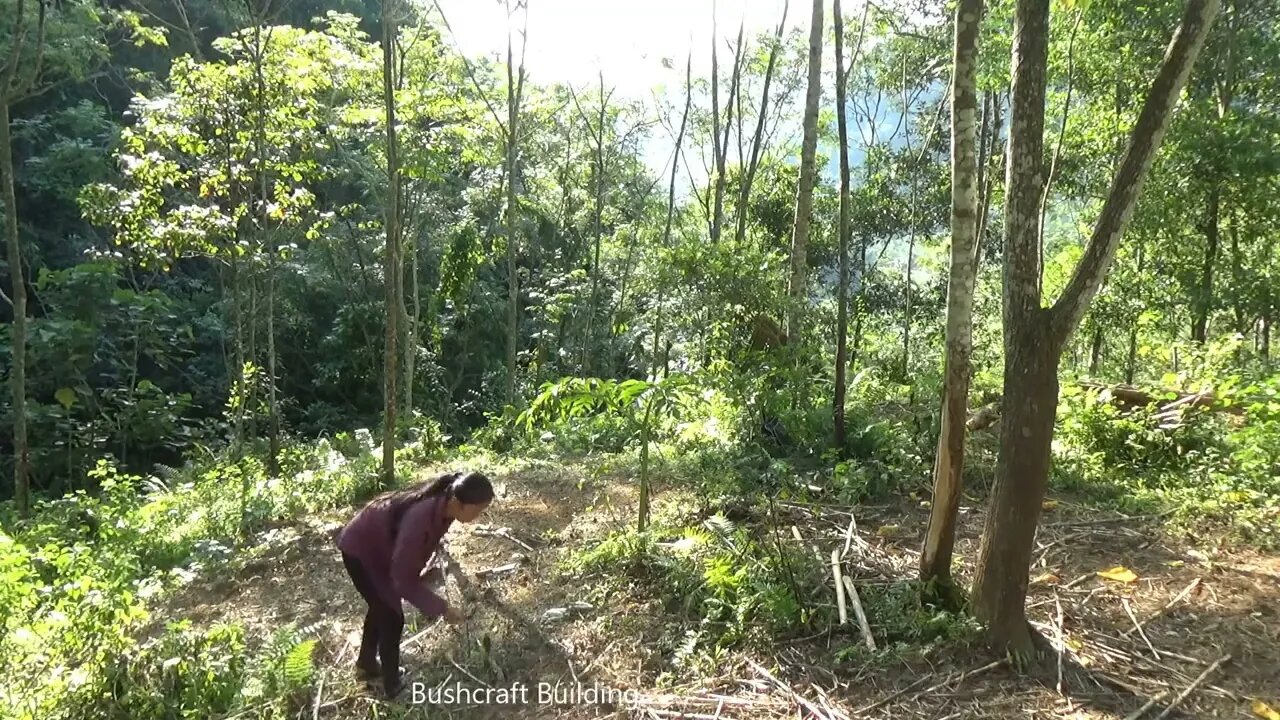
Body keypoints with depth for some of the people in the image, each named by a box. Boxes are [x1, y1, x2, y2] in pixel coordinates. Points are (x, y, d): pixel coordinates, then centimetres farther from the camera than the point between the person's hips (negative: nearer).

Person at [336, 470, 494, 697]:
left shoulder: (441, 507, -17)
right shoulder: (420, 518, -42)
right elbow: (403, 578, -34)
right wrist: (441, 608, -31)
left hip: (378, 546, 8)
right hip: (360, 551, -8)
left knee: (382, 607, 25)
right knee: (392, 617, -1)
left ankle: (366, 664, 48)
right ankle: (392, 686, 18)